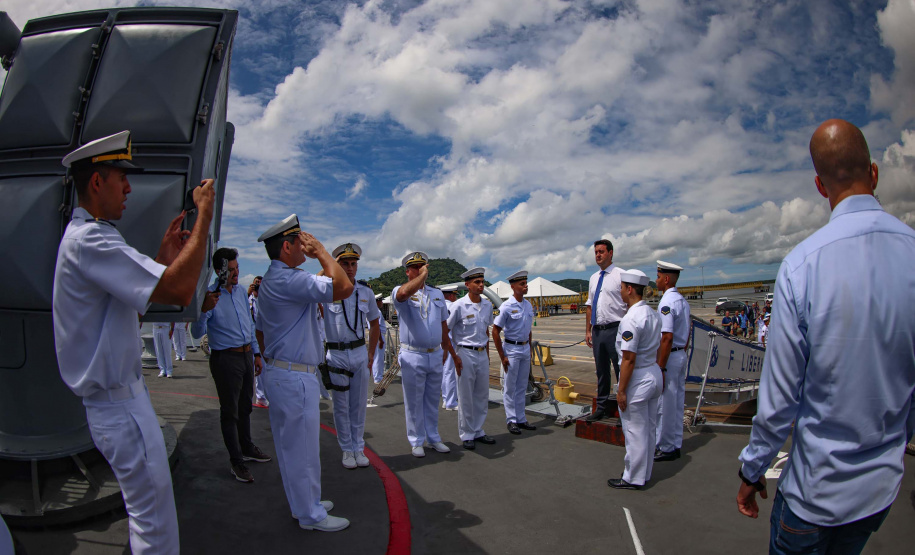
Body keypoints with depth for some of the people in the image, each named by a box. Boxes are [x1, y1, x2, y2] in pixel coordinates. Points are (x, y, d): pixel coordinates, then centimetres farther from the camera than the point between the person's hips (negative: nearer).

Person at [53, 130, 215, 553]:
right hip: (120, 403, -11)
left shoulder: (82, 236, 14)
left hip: (115, 396, 11)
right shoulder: (89, 239, -22)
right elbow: (179, 289, -33)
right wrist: (204, 215, -24)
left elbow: (133, 297, 17)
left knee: (145, 510, 23)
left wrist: (164, 256, 9)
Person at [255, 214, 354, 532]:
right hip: (295, 377, -11)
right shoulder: (290, 280, -21)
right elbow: (343, 288, -30)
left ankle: (304, 503, 35)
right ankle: (310, 515, 16)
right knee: (302, 447, 2)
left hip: (277, 371, 11)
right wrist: (321, 251, -18)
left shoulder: (268, 282, 15)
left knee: (291, 445, 20)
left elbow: (260, 332, 22)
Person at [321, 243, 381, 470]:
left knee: (359, 404, 10)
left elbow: (374, 323, 14)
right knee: (341, 406, 7)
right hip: (336, 354, -3)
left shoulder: (366, 291, 4)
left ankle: (358, 447, 23)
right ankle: (347, 450, 21)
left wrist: (371, 353, 11)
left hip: (360, 353, 3)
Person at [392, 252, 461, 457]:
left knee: (432, 401, 15)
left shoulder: (437, 294, 13)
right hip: (413, 357, -5)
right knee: (414, 402, 5)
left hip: (435, 355, 5)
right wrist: (422, 275, -22)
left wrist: (453, 354, 18)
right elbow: (404, 293, -34)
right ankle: (416, 442, 19)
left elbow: (444, 329, 17)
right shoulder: (400, 292, -4)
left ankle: (433, 438, 27)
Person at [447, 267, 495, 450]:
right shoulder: (459, 306, -12)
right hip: (466, 354, -6)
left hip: (482, 354, 6)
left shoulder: (487, 305, 6)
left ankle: (478, 431, 26)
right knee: (466, 396, 3)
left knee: (482, 395, 12)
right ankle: (466, 435, 15)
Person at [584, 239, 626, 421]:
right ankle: (602, 408, 26)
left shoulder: (620, 275, -5)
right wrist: (588, 330, 14)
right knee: (601, 372, 15)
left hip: (614, 329, -7)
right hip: (597, 330, 7)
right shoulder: (594, 278, 15)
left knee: (620, 371, -1)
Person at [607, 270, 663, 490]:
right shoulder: (653, 314, 7)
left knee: (635, 432, 3)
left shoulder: (631, 319, -22)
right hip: (655, 373, 9)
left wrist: (621, 390, -17)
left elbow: (629, 359, -23)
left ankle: (633, 479, 16)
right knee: (649, 429, 18)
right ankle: (644, 473, 32)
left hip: (638, 379, -9)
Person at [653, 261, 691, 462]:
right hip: (681, 355, 10)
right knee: (677, 403, 15)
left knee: (665, 405, 1)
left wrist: (660, 368, -21)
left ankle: (665, 448, 10)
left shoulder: (666, 303, -19)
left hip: (669, 356, -10)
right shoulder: (683, 301, 11)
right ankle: (675, 445, 25)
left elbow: (667, 338, -23)